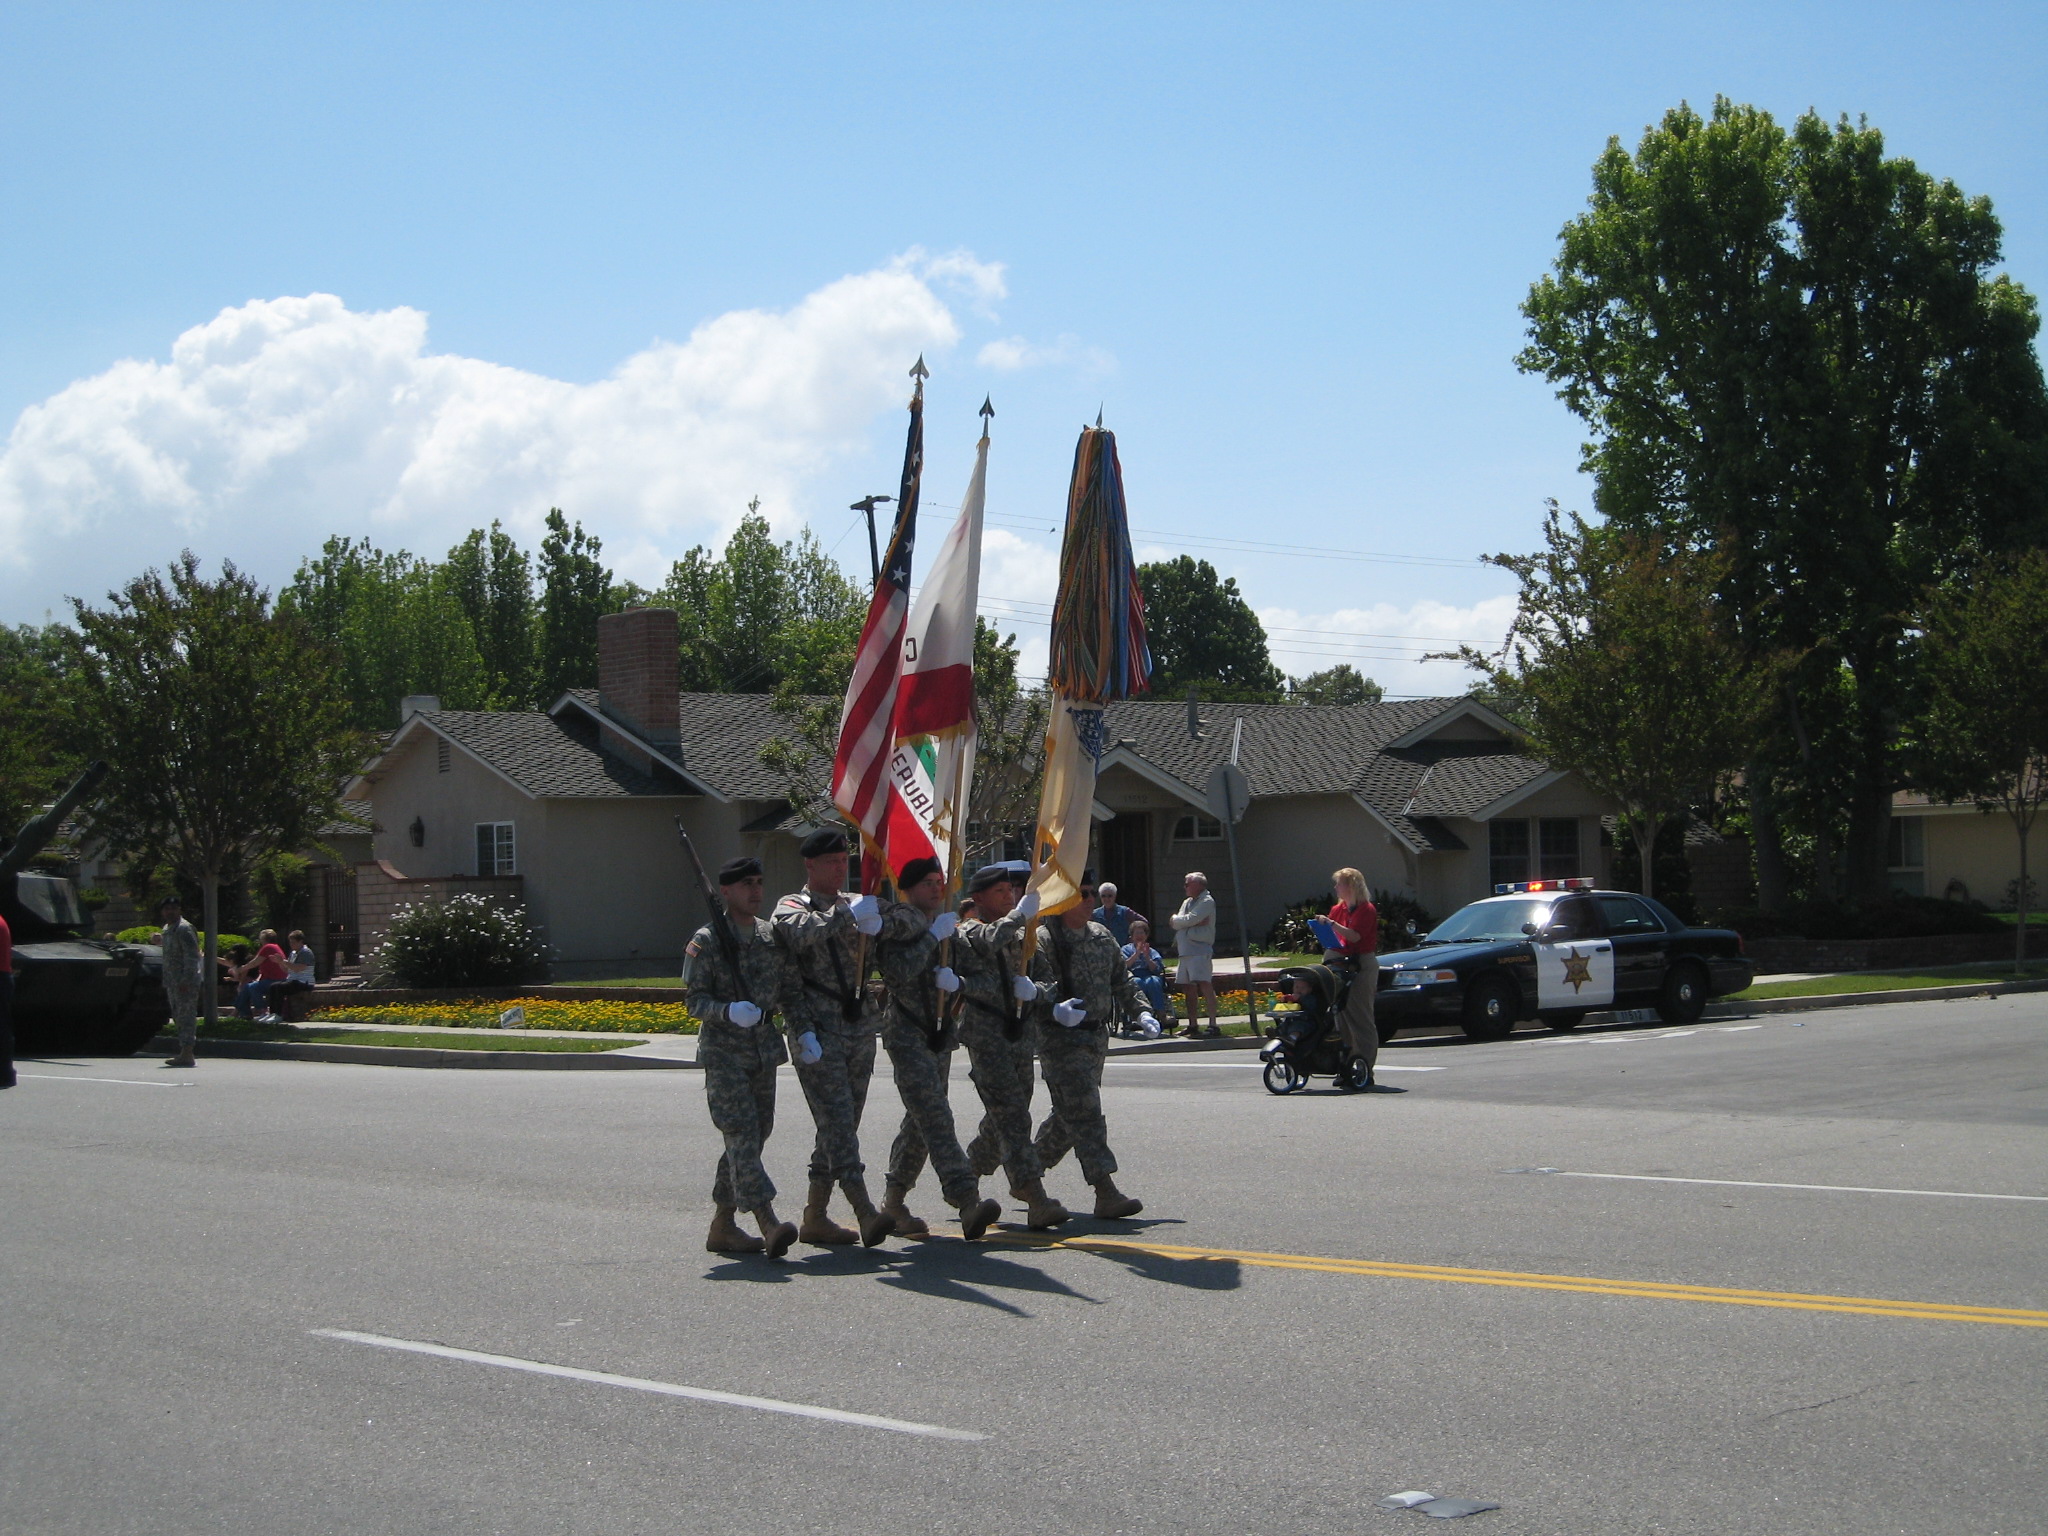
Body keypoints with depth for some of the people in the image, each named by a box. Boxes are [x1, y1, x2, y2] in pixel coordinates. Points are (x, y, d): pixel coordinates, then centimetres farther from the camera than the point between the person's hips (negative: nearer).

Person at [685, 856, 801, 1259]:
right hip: (723, 1054, -6)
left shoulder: (772, 938, 11)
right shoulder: (706, 942, -5)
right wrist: (729, 1012, -27)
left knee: (754, 1136, 8)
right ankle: (768, 1224, -24)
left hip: (764, 1051, 6)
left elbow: (786, 993, 16)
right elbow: (695, 1000, -8)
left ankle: (722, 1225, 19)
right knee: (742, 1134, -15)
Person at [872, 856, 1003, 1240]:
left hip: (941, 1033, 8)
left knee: (921, 1122, 10)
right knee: (935, 1117, -17)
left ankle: (893, 1201, 22)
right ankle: (967, 1202, -29)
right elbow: (898, 972, -22)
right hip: (907, 1032, -8)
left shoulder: (948, 925, 15)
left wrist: (954, 980, -9)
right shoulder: (900, 922, -6)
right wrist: (933, 937, -18)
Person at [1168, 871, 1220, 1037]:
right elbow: (1176, 924, 9)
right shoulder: (1187, 902, 22)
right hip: (1185, 950, 9)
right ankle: (1193, 1025, 17)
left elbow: (1189, 920, -16)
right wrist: (1193, 923, -7)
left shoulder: (1207, 902, -4)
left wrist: (1176, 919, 2)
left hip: (1200, 950, -9)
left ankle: (1213, 1024, -21)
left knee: (1205, 985, -17)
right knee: (1189, 988, 10)